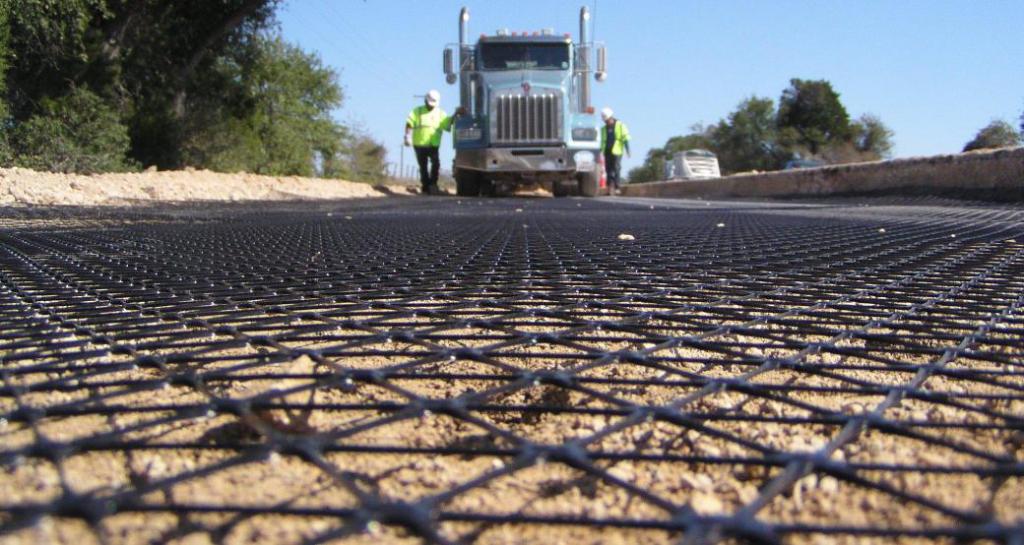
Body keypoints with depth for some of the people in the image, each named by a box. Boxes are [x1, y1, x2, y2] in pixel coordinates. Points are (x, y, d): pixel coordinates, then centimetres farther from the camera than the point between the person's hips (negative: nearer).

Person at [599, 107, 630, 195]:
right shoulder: (604, 128, 18)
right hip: (607, 152, 4)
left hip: (616, 152, -4)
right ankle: (610, 187, 2)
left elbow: (626, 138, 0)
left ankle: (616, 187, -7)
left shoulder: (620, 126, 4)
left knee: (616, 169, -9)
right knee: (609, 170, 0)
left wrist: (627, 150, -9)